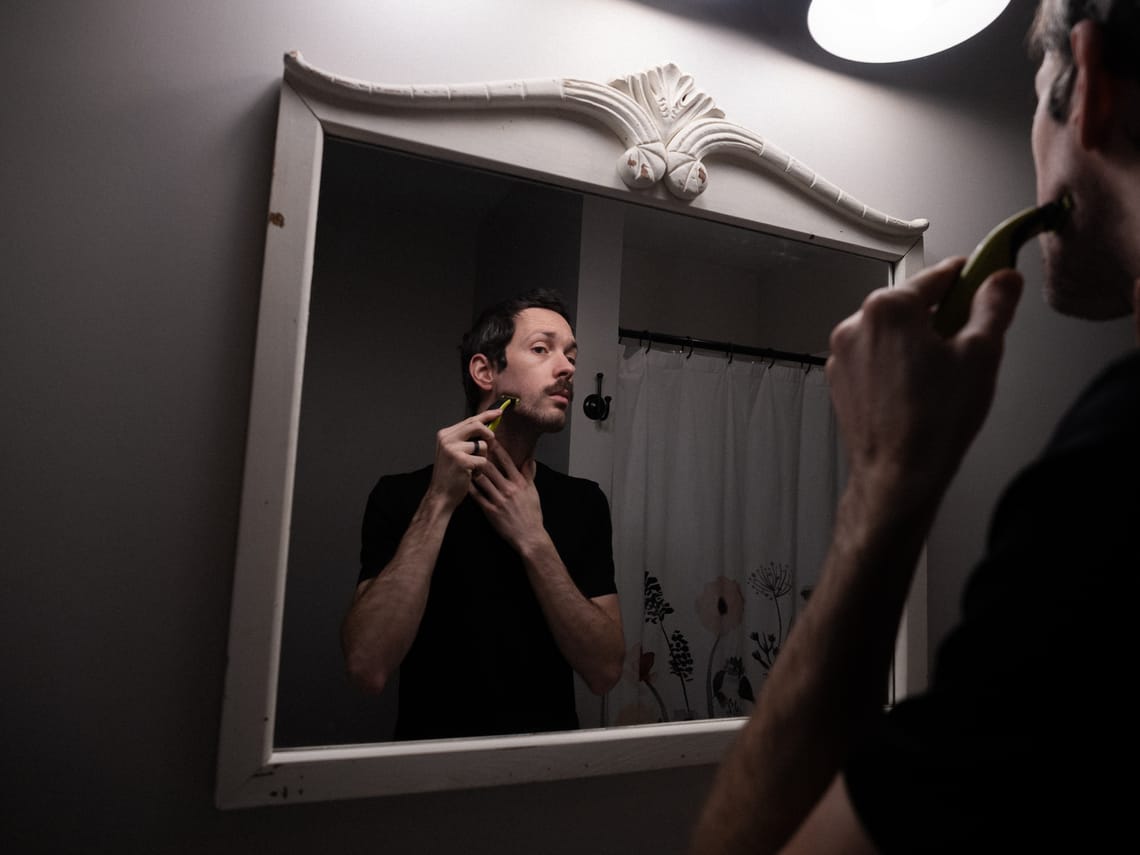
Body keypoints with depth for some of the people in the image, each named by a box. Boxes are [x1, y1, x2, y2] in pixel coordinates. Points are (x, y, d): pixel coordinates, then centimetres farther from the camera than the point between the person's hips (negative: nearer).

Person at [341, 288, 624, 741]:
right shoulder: (401, 495, -5)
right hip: (434, 750, -1)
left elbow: (605, 671, -7)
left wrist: (533, 540, -15)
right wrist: (440, 502, -19)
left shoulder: (583, 501, 0)